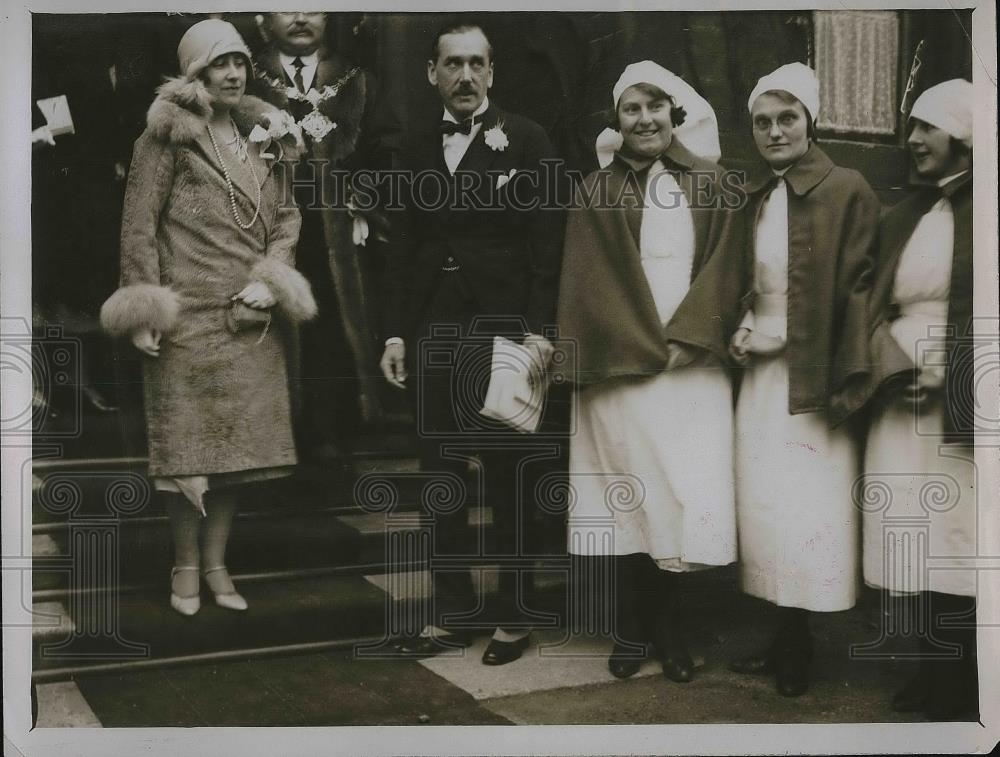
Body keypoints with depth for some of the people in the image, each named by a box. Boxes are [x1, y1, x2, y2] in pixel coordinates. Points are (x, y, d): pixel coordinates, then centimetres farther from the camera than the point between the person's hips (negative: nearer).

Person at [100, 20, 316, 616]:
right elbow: (139, 223, -5)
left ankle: (217, 562, 20)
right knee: (189, 441, 0)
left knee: (239, 441, 7)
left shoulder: (265, 136, 13)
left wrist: (271, 279, -2)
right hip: (189, 315, -5)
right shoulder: (170, 133, -2)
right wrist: (143, 309, -11)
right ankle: (186, 566, 16)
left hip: (250, 317, 5)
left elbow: (285, 218, 15)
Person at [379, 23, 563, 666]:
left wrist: (537, 329, -14)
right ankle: (452, 611, 23)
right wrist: (397, 332, 8)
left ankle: (513, 614, 18)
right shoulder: (420, 147, 11)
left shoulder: (525, 140, -2)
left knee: (506, 476, 4)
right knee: (441, 476, 10)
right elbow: (406, 246, 13)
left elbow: (547, 242, -6)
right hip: (434, 333, 5)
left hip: (502, 331, -5)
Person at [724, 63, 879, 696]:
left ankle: (800, 650, 14)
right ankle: (786, 639, 21)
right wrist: (740, 334, 1)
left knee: (809, 510, -1)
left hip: (813, 378, -6)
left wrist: (850, 379, -15)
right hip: (760, 373, 6)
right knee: (765, 505, 8)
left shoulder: (846, 191, -6)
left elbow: (858, 287, -10)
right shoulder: (752, 197, 11)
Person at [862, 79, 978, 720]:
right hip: (904, 404, 5)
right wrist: (894, 373, -5)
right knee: (922, 548, 6)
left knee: (958, 545, -2)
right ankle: (937, 673, 18)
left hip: (961, 409, -5)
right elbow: (878, 310, 12)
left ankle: (961, 691, 11)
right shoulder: (906, 217, 16)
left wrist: (948, 380, -14)